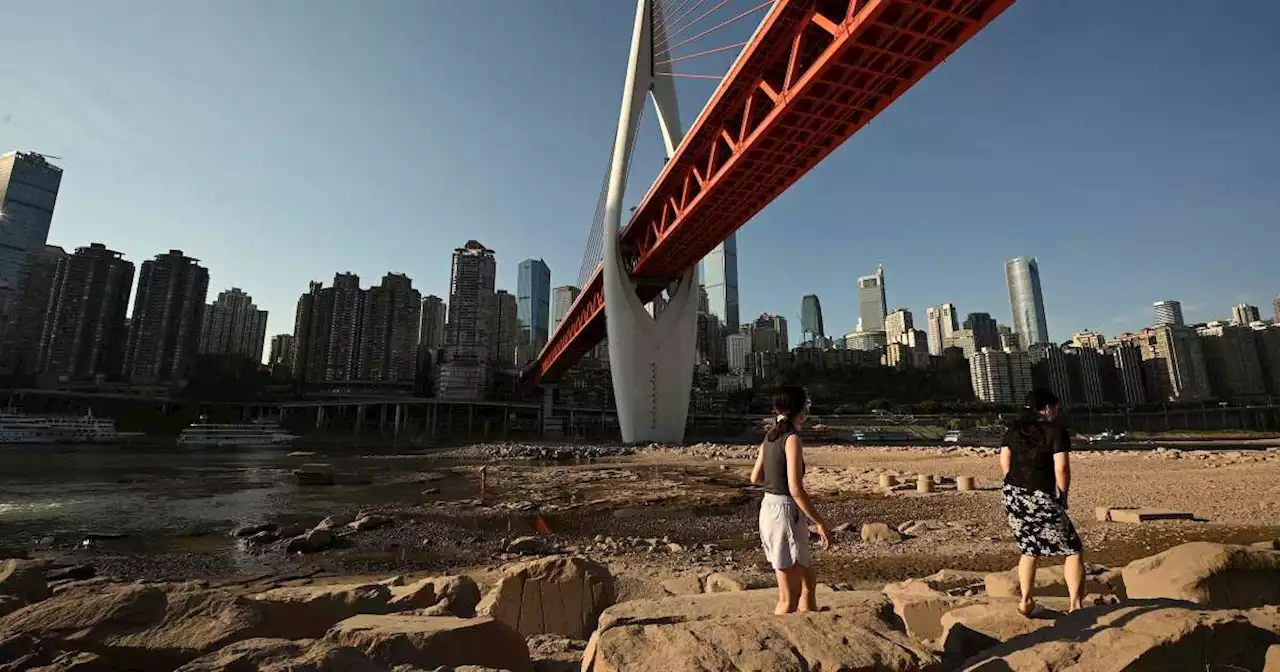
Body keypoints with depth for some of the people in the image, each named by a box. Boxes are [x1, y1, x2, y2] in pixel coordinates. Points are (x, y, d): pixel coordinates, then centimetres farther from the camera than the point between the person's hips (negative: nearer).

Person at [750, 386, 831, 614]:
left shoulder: (770, 436, 7)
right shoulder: (792, 438, -17)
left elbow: (755, 478, 15)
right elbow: (796, 490, -22)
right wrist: (820, 523, -14)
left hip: (768, 508, 9)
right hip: (785, 512, -9)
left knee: (808, 581, 24)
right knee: (790, 598, 5)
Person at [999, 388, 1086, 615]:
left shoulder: (1014, 430, 10)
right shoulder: (1056, 431, -5)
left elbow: (1004, 462, 8)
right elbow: (1061, 468, -11)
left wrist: (1018, 487, 16)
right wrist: (1063, 497, 2)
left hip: (1011, 496, 6)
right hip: (1041, 499, -6)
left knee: (1029, 549, 22)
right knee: (1074, 550, 13)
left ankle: (1026, 601, 25)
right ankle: (1075, 605, 10)